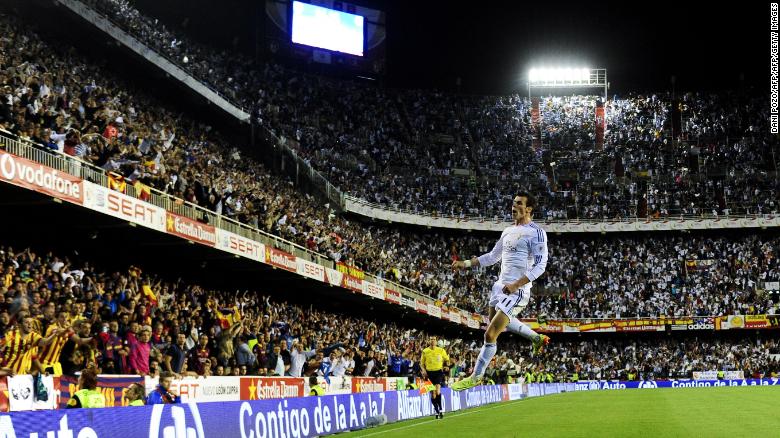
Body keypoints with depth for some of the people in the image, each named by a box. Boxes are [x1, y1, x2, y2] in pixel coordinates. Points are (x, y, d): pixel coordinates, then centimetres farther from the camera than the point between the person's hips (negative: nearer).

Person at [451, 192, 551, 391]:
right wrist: (466, 264, 14)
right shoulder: (508, 231, 14)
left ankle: (475, 377, 3)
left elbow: (540, 265, -17)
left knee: (490, 334, -11)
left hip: (517, 291, -9)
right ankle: (537, 338, 45)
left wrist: (516, 285, -24)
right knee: (499, 321, 30)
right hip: (500, 285, 9)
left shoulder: (536, 232, -11)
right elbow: (492, 256, 23)